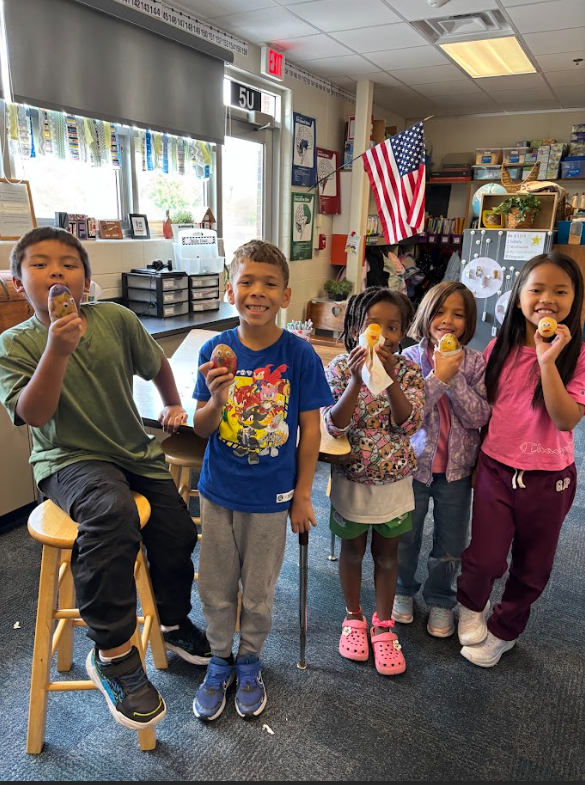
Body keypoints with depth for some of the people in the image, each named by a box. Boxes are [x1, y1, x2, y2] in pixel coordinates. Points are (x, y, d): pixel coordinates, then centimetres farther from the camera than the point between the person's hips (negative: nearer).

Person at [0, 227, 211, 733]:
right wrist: (57, 349, -30)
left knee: (177, 536, 1)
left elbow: (156, 363, 14)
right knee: (111, 512, -35)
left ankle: (174, 621, 36)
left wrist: (174, 406, 20)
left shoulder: (116, 319, -3)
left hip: (136, 453, 4)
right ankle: (113, 653, -16)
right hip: (69, 460, -4)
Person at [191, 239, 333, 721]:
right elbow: (202, 428, -4)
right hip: (218, 491, 2)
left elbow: (310, 428, -7)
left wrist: (303, 495, -4)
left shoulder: (300, 354, -14)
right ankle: (220, 660, 44)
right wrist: (217, 399, -26)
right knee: (216, 588, 18)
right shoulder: (216, 351, -9)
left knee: (259, 592, 17)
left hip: (270, 496, -1)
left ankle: (250, 662, 44)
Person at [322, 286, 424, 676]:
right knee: (353, 551, 18)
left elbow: (409, 424, -21)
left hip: (394, 481, 1)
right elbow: (335, 425, -22)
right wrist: (357, 380, -35)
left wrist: (390, 379, -35)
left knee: (387, 555, 16)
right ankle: (353, 618, 41)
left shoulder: (408, 370, -10)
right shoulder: (341, 367, -13)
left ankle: (383, 626, 36)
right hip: (351, 479, -1)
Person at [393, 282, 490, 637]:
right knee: (405, 539, 16)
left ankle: (440, 599, 40)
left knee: (451, 547, 15)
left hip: (456, 467, 1)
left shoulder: (475, 362, -5)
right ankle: (403, 591, 43)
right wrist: (439, 376, -24)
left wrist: (455, 377, -23)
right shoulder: (410, 359, -10)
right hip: (414, 462, -1)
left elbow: (480, 416, -13)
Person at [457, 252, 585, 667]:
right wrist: (476, 462, 10)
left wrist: (547, 360, -28)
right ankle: (472, 605, 34)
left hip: (549, 477, 0)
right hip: (497, 469, 1)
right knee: (484, 559, -1)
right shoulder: (500, 348, -3)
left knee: (531, 567, 16)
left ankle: (503, 631, 41)